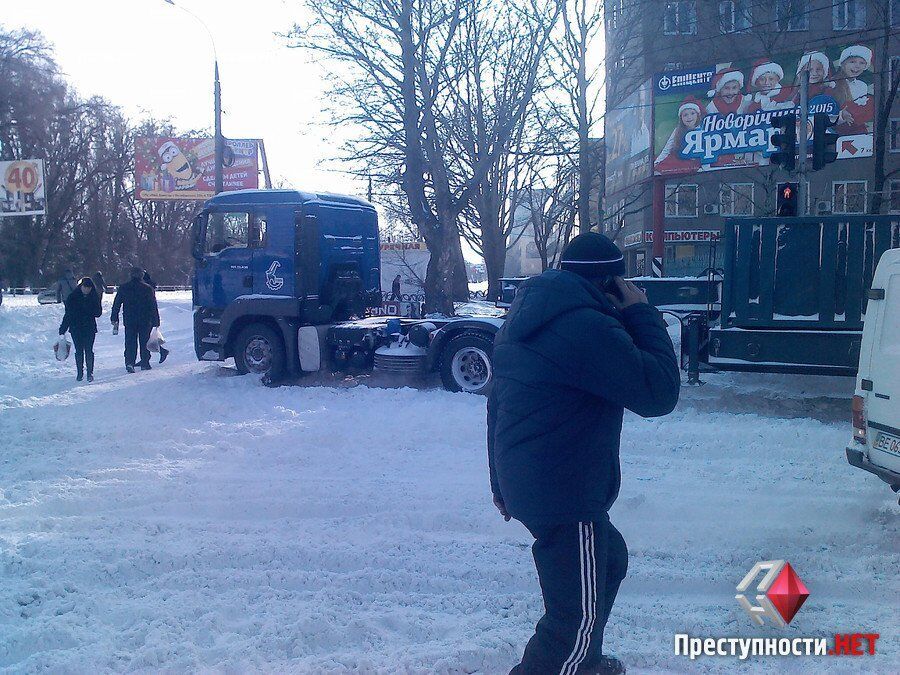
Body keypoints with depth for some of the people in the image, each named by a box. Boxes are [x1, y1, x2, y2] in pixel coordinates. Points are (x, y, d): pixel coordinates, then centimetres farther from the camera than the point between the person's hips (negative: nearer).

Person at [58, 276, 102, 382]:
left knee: (89, 351, -4)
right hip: (76, 328, 0)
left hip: (90, 328, 0)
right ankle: (80, 373, 16)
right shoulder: (72, 297, 0)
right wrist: (62, 329, 0)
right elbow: (68, 314, 2)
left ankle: (90, 373, 6)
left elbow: (98, 312, 2)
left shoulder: (95, 297, 2)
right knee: (79, 351, 4)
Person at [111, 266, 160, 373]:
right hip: (145, 321, -1)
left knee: (130, 342, 3)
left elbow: (116, 304, 5)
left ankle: (129, 362, -12)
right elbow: (153, 306, -2)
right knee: (144, 342, 9)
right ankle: (145, 363, 11)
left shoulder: (123, 288, 2)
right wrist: (155, 320, 3)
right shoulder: (147, 289, -4)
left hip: (129, 321, 1)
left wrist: (114, 318, 11)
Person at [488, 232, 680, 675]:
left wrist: (501, 479, 25)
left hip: (525, 482, 11)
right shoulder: (586, 327, -21)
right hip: (565, 494, -10)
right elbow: (659, 393, -18)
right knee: (578, 614, 0)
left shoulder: (524, 317, 10)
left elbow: (498, 399, 18)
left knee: (610, 560, 30)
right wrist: (642, 315, -8)